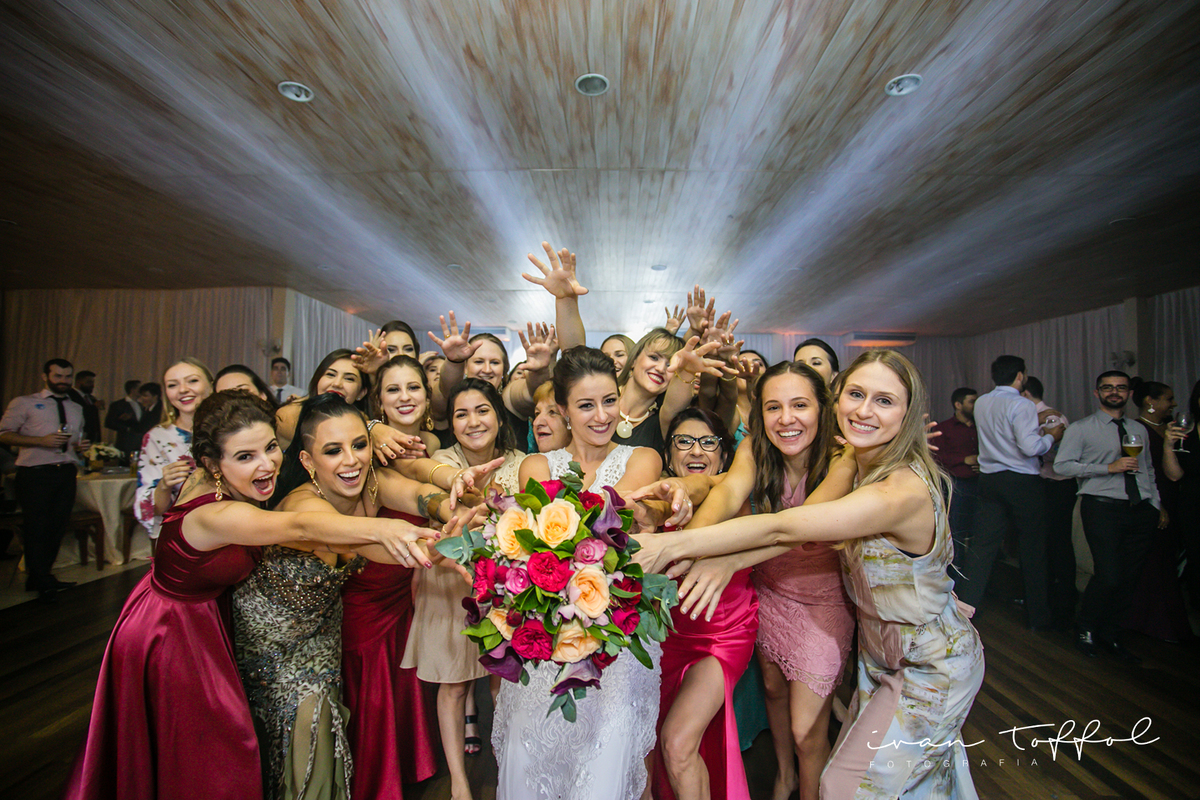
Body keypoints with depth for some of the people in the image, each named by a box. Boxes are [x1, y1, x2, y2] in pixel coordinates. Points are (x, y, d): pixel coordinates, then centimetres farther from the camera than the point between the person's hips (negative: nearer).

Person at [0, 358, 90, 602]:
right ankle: (43, 581, 2)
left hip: (66, 473, 5)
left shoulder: (76, 409, 21)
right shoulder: (24, 403, 5)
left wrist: (80, 446, 5)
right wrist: (41, 441, -17)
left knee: (58, 526, 7)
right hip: (35, 474, -5)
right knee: (37, 527, -5)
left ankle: (38, 579, 21)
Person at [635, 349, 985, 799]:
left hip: (931, 669, -6)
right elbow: (799, 533, -15)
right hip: (883, 654, 6)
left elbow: (781, 529, -41)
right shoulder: (849, 463, -7)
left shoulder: (905, 491, -34)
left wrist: (676, 544, -42)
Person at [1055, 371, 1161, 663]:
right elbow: (1061, 465, -9)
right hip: (1103, 507, -5)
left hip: (1141, 510, 5)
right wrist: (1109, 467, -14)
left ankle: (1110, 636, 22)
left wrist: (1156, 504, 11)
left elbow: (1148, 471, 21)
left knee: (1130, 578, 5)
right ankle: (1086, 631, 9)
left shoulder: (1139, 429, 18)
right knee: (1109, 576, -13)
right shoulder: (1081, 429, 1)